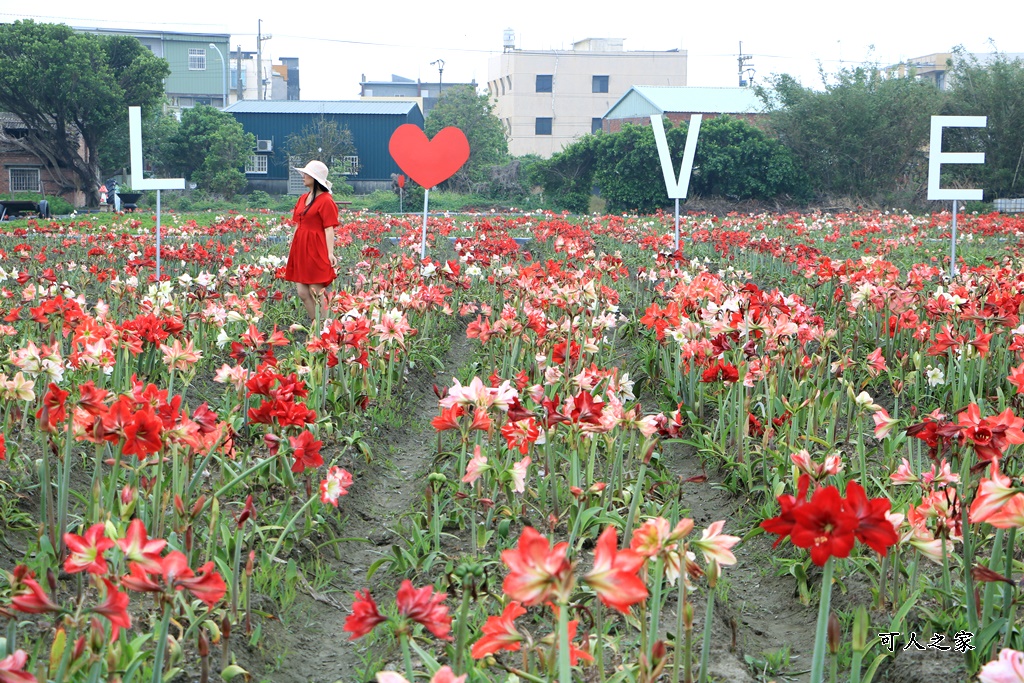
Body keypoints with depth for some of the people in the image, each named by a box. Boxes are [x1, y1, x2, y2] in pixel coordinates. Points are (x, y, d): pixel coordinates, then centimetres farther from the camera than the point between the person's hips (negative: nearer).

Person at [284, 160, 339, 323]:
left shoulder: (326, 200, -9)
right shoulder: (303, 198, 16)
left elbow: (329, 229, -14)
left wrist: (330, 253, -20)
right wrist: (293, 248, 17)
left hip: (316, 251, -8)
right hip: (301, 250, 8)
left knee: (316, 293, -7)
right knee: (302, 293, 6)